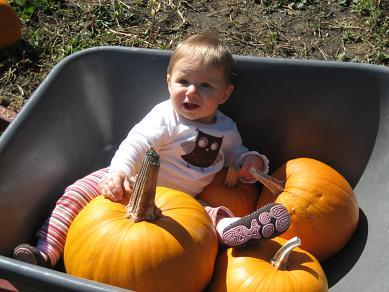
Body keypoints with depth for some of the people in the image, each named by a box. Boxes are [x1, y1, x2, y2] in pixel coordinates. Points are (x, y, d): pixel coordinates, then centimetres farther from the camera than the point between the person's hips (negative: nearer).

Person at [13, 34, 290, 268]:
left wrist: (250, 161, -3)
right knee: (80, 191, -18)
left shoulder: (227, 129, 2)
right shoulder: (165, 117, -14)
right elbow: (137, 142, -27)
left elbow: (234, 153, 21)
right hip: (135, 183, -2)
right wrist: (118, 171, -45)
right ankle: (46, 251, -18)